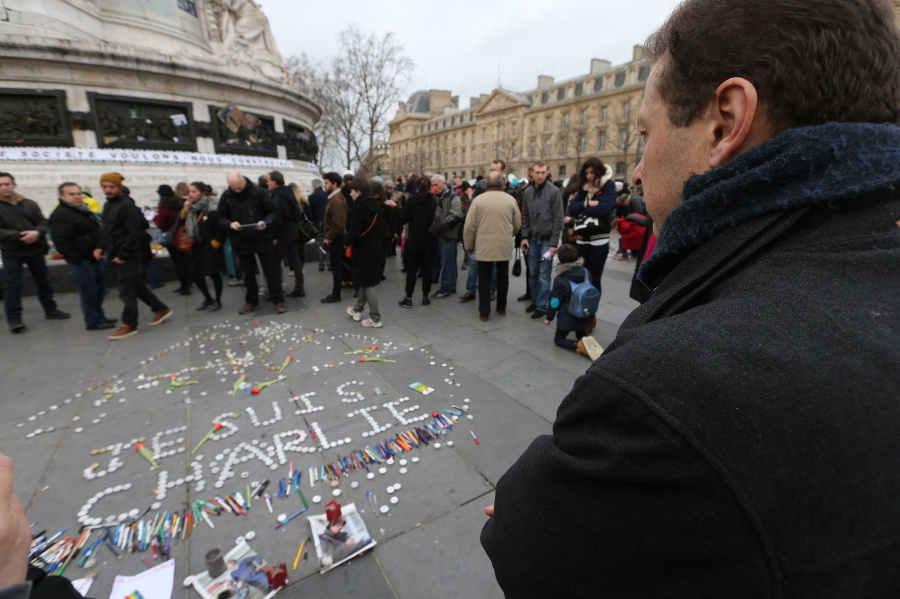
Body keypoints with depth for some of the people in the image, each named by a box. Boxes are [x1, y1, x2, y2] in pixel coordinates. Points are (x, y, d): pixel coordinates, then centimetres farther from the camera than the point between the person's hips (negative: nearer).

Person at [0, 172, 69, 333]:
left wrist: (36, 232, -22)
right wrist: (19, 235, -25)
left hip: (35, 250, 2)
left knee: (43, 281, 13)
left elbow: (43, 223, 0)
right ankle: (13, 318, 9)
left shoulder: (29, 204, 4)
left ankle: (50, 310, 27)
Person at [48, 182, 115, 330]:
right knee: (89, 290, -4)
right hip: (80, 260, -9)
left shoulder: (84, 211, 16)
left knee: (100, 287, 15)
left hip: (93, 257, 9)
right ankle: (93, 321, 5)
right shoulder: (60, 215, -14)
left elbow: (97, 232, 23)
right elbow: (61, 241, -19)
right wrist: (77, 259, -19)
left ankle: (99, 316, 27)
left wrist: (99, 248, 9)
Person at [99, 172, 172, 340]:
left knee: (127, 290, -2)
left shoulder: (127, 205, -14)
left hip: (129, 256, -9)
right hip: (118, 255, 9)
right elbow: (107, 231, 21)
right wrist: (106, 251, 11)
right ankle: (161, 309, 27)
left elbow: (134, 233, -19)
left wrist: (123, 255, -19)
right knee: (136, 286, 16)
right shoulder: (108, 205, 15)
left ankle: (129, 325, 8)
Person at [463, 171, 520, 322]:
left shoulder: (478, 199, -5)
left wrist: (469, 245, 7)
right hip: (505, 246, 2)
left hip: (484, 246, -2)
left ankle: (484, 312, 9)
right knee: (502, 278, 17)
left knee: (484, 280, 6)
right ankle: (501, 307, 28)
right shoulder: (510, 199, -1)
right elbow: (517, 224, 6)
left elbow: (470, 226, -6)